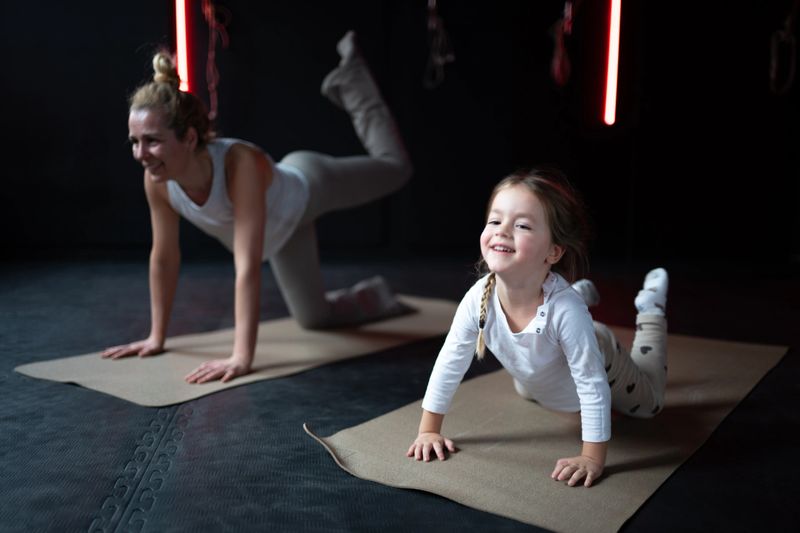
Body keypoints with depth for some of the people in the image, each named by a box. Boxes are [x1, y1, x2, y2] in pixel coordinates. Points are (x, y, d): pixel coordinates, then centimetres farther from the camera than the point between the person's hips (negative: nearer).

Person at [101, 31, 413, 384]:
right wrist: (157, 337, -11)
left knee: (395, 167, 24)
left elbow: (248, 267, -52)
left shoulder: (242, 164, -49)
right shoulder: (157, 181, -32)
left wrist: (241, 357, -56)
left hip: (306, 187, -4)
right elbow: (164, 257, -17)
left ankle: (348, 81, 44)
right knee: (314, 318, 15)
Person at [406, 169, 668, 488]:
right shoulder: (478, 298, -37)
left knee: (649, 403, 27)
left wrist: (592, 458, -37)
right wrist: (429, 431, -19)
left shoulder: (565, 309, -47)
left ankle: (652, 306, 40)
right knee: (524, 391, 41)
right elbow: (450, 365, -24)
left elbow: (593, 387, -38)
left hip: (600, 362, -4)